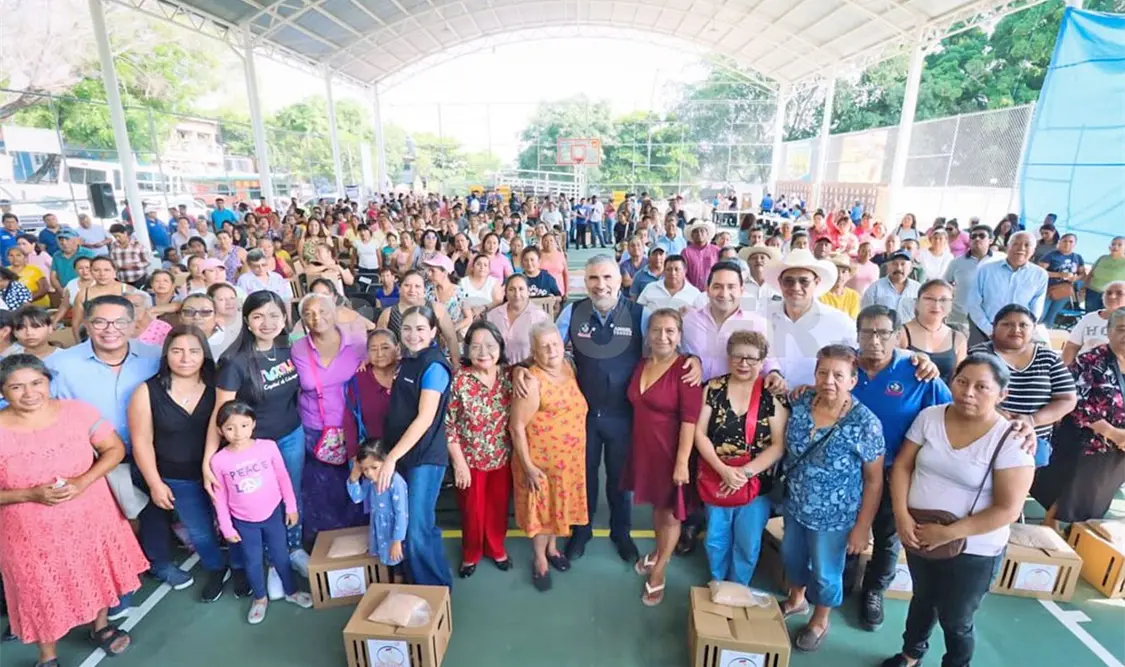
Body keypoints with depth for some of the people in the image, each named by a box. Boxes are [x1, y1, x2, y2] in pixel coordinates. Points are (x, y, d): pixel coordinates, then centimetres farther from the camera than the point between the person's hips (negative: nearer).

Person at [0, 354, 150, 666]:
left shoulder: (78, 411, -12)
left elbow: (115, 448, -7)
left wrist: (83, 481, -20)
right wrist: (30, 494, -24)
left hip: (91, 518, 1)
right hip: (32, 532, -1)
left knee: (97, 573, 21)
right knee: (43, 591, 16)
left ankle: (101, 627, 47)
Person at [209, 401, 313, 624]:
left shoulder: (268, 446, -15)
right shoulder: (218, 461, -15)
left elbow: (283, 478, -4)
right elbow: (220, 497, -4)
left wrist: (291, 507, -1)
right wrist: (226, 527, -1)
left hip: (273, 513, 0)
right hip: (244, 522, 0)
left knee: (280, 556, 15)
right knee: (253, 562, 16)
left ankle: (291, 591, 38)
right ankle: (259, 598, 41)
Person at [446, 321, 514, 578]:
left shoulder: (509, 375, -8)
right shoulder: (459, 379, -17)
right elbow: (448, 424, -13)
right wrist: (459, 462, -12)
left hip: (503, 457, 2)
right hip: (471, 458, -2)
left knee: (498, 506, 19)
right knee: (472, 509, 16)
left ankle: (496, 548, 45)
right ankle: (470, 554, 42)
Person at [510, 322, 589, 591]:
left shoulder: (568, 368, -1)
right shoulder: (532, 381, -24)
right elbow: (516, 427, -20)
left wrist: (578, 453, 13)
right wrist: (528, 466, -19)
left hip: (570, 458, 6)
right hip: (541, 460, -6)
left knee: (560, 504, 22)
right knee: (542, 508, 12)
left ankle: (553, 548, 46)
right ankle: (540, 559, 34)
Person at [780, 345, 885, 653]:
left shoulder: (865, 424, -24)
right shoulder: (801, 404, -11)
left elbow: (874, 481, -15)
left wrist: (862, 527, -12)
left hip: (833, 517, -4)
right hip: (795, 505, 5)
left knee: (825, 573, 17)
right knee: (792, 555, 24)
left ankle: (820, 622, 45)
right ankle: (796, 600, 53)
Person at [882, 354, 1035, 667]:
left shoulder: (1010, 440, -18)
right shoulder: (930, 417, -7)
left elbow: (1008, 510, -18)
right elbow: (902, 466, -2)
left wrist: (949, 533, -21)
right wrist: (901, 515, -13)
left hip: (972, 551, -4)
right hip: (918, 538, 4)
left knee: (955, 620, 16)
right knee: (922, 599, 27)